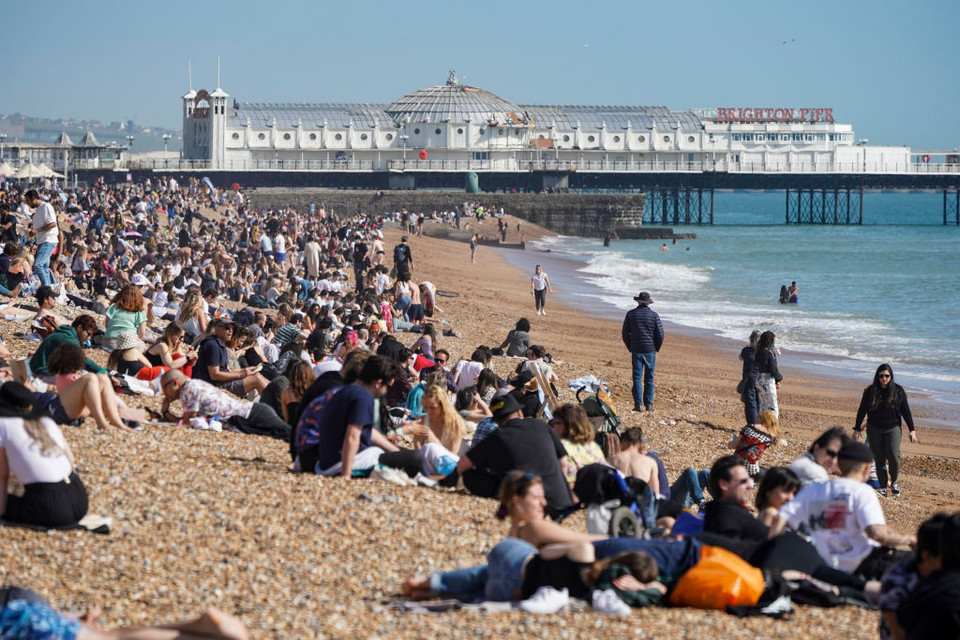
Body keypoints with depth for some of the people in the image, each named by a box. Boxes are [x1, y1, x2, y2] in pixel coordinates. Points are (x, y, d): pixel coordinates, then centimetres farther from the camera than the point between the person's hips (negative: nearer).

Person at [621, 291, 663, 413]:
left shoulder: (631, 314, -1)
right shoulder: (654, 315, -4)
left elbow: (624, 334, 2)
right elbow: (660, 335, -5)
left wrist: (630, 348, 14)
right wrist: (656, 348, 11)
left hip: (636, 351, 0)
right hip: (650, 350, 0)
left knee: (637, 378, 1)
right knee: (649, 379, 9)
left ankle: (638, 404, -6)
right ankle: (648, 404, 9)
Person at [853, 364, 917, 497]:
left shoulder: (898, 391, 0)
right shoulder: (870, 391, 1)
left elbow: (906, 411, 3)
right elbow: (862, 411, 8)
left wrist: (912, 430, 1)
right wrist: (857, 429, 8)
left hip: (893, 428, -2)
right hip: (874, 430, 2)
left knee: (893, 456, -17)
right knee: (879, 459, 2)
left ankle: (894, 482, 7)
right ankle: (883, 487, 12)